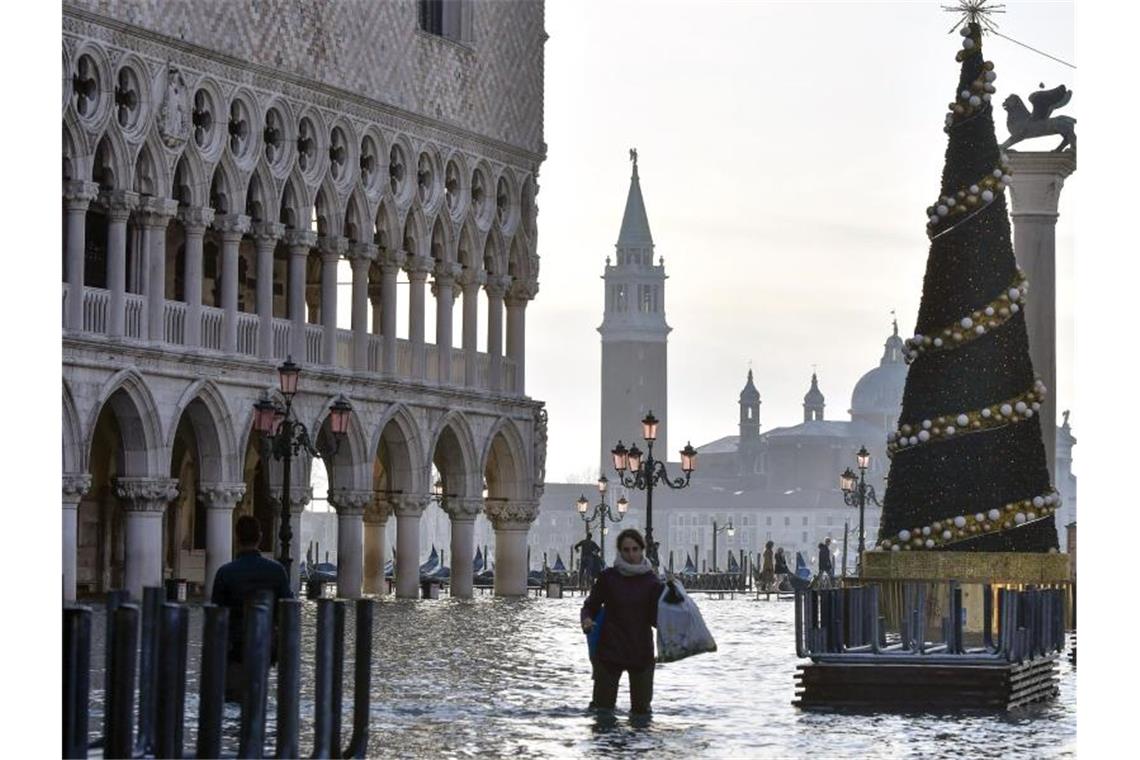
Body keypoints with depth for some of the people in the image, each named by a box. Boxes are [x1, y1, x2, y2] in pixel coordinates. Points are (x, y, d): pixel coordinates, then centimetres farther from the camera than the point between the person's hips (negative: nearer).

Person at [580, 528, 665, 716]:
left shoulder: (651, 581, 0)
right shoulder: (608, 577, -1)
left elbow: (655, 619, -1)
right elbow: (591, 606, 6)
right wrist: (587, 620, -16)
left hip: (641, 653, 1)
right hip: (610, 652, -1)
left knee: (641, 708, 6)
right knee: (602, 706, -2)